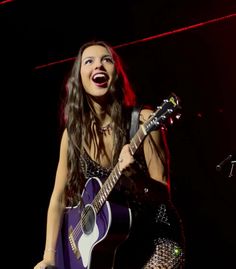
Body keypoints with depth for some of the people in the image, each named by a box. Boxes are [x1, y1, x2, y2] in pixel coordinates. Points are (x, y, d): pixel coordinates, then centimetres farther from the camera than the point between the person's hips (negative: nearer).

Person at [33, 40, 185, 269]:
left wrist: (134, 176, -33)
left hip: (156, 237, -3)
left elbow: (163, 194, -12)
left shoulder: (143, 120, -13)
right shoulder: (73, 133, -2)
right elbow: (59, 198, 2)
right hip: (107, 243, 4)